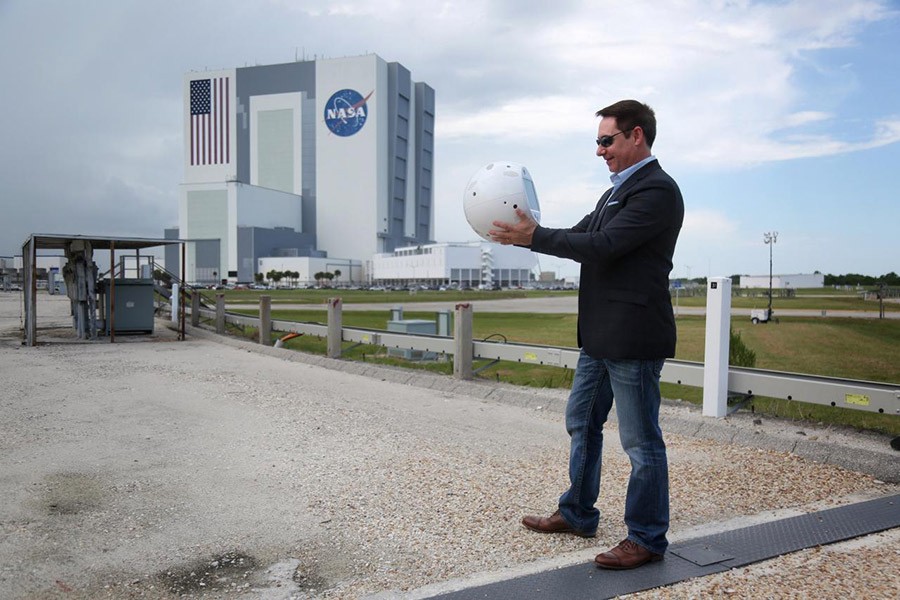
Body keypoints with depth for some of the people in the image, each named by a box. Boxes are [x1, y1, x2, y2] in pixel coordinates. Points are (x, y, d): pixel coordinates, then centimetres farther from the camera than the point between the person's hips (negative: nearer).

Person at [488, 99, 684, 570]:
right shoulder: (618, 190, 17)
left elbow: (603, 245, -22)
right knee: (582, 423, 19)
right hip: (601, 336, 10)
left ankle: (646, 539, 18)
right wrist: (525, 233, 2)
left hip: (632, 338, -10)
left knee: (640, 440, 3)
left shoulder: (657, 190, -14)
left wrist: (535, 237, -19)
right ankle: (577, 514, 35)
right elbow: (581, 235, 15)